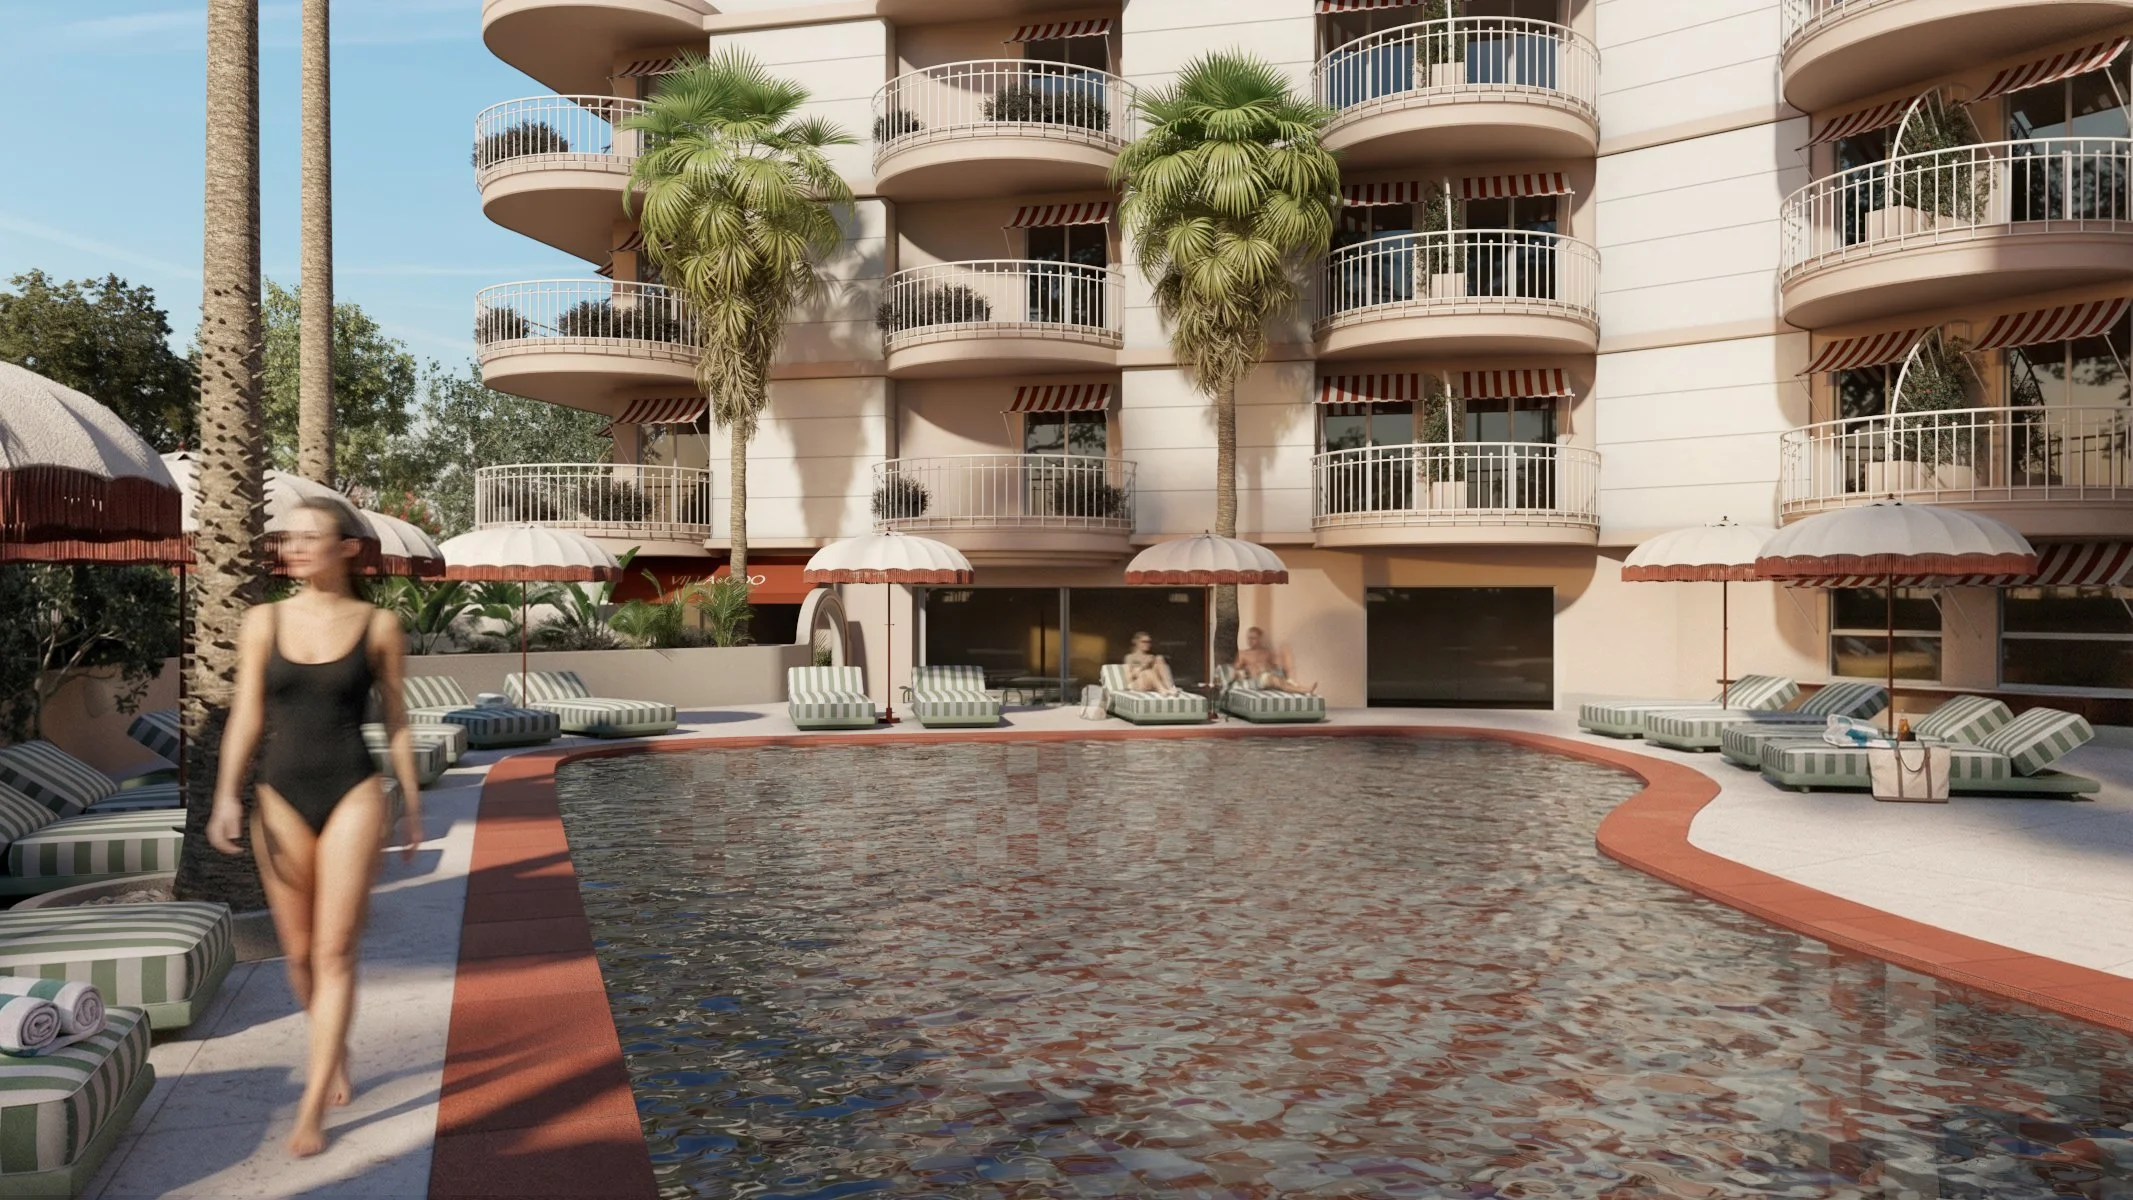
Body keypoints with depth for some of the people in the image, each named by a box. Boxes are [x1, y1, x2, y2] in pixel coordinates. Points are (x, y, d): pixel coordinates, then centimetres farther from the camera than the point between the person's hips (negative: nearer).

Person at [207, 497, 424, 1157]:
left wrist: (411, 804, 8)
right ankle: (337, 1057, 36)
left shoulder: (378, 624, 0)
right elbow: (246, 714, 3)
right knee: (300, 953, 11)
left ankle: (312, 1109, -1)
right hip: (281, 799, 3)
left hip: (352, 795, -2)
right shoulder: (264, 621, 4)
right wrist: (227, 796, -8)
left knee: (334, 953, -5)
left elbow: (396, 720, 6)